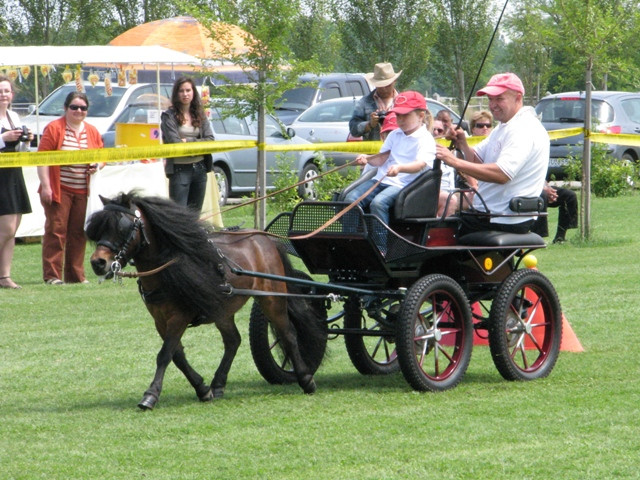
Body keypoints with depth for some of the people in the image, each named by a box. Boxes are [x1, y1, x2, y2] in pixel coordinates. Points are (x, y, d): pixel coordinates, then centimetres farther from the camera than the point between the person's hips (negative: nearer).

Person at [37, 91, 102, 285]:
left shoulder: (93, 132, 12)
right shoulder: (54, 128, -4)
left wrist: (97, 165, -3)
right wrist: (45, 186, -15)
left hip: (82, 191, 5)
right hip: (58, 189, -5)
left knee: (78, 233, 7)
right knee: (56, 230, -6)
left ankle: (75, 274, 14)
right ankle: (52, 274, -4)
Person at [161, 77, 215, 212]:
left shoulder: (200, 115, 11)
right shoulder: (169, 116, -3)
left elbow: (210, 140, 1)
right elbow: (174, 143, -13)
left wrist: (188, 141, -10)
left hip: (200, 168, 5)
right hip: (180, 169, -5)